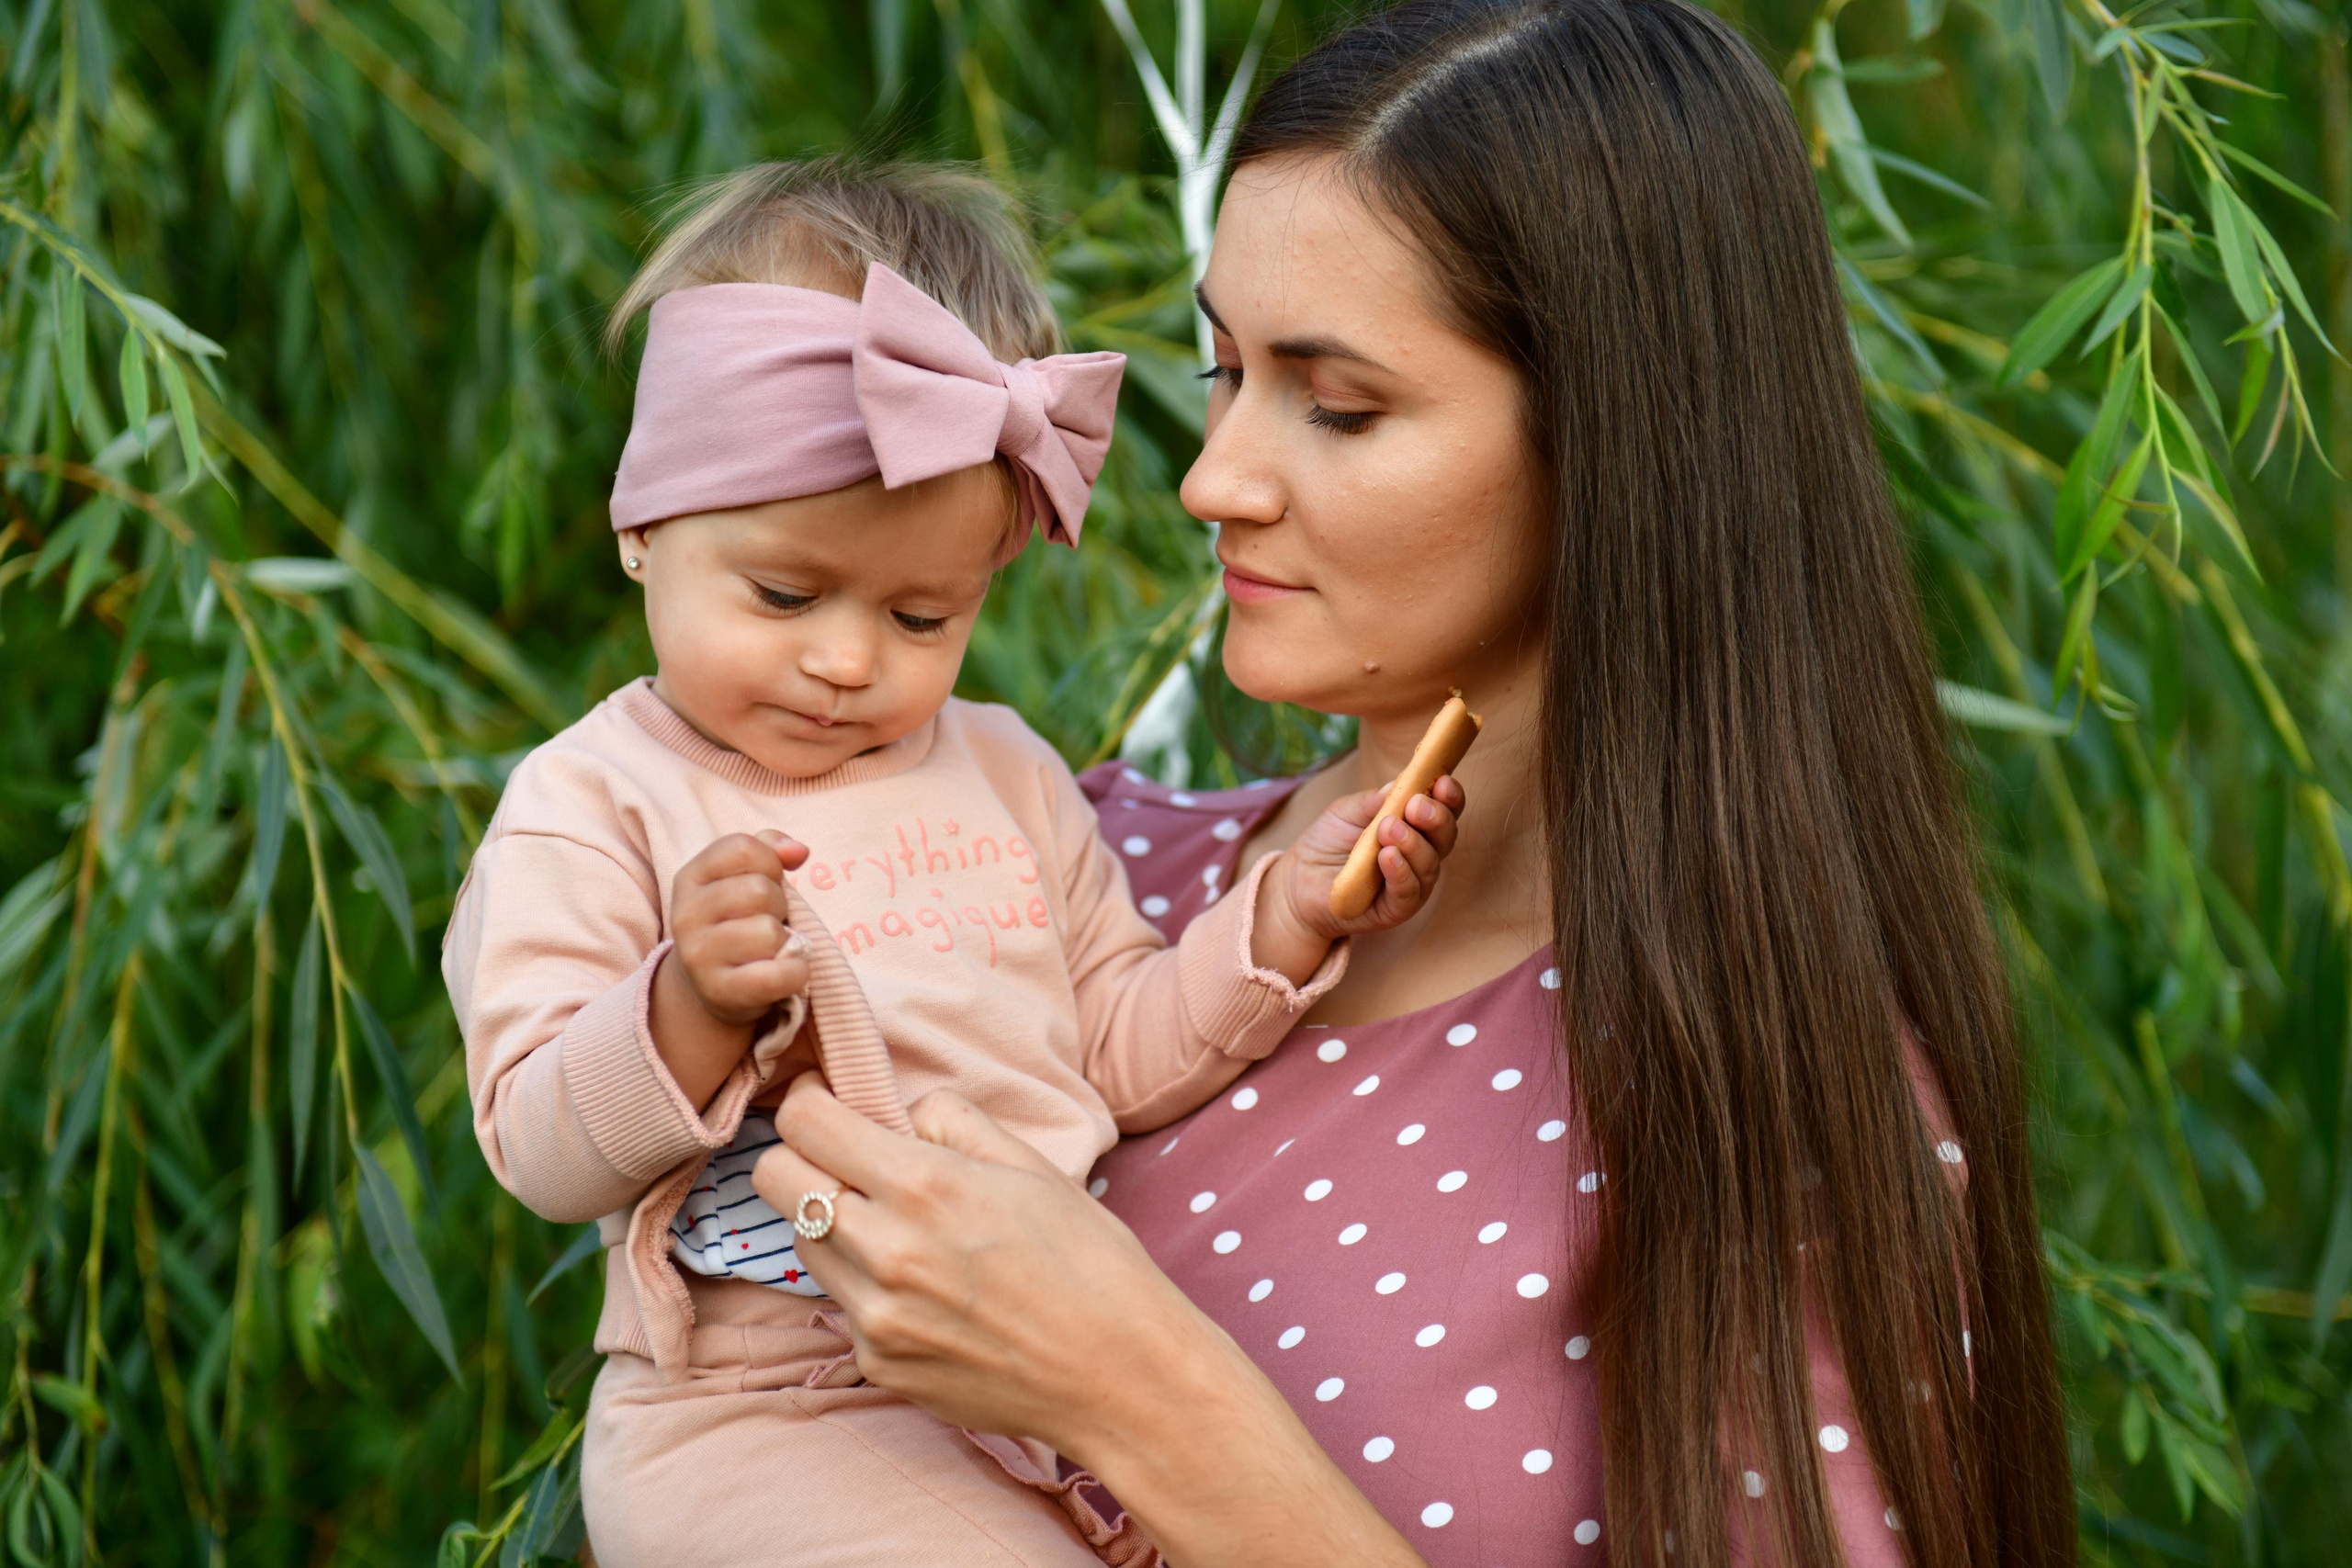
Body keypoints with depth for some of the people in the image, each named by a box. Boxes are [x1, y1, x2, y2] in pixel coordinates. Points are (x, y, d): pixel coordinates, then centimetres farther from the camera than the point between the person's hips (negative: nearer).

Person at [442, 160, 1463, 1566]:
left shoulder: (1005, 773, 16)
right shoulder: (598, 802, -1)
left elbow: (1120, 1054, 16)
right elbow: (541, 1147, -8)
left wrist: (1287, 917, 3)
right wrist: (689, 1004, -26)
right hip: (760, 1411, -5)